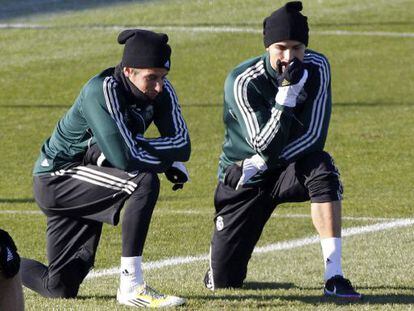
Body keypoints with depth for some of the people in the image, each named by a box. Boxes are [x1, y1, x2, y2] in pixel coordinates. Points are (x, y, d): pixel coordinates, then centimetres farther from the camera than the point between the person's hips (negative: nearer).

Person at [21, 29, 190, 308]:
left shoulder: (161, 91, -6)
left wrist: (136, 144, -27)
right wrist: (170, 160, -21)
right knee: (144, 181, -31)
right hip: (57, 177, -8)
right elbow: (124, 157, -35)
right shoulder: (102, 91, -28)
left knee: (60, 288, 7)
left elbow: (181, 144, -13)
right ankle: (131, 286, -29)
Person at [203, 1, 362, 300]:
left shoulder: (316, 67, -14)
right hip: (242, 179, -2)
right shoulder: (242, 82, -23)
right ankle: (225, 253, 35)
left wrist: (261, 164, -23)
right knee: (223, 281, -5)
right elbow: (264, 147, -29)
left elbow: (314, 136, -17)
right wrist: (287, 93, -38)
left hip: (291, 169, 2)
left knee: (321, 167, -36)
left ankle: (334, 277, -35)